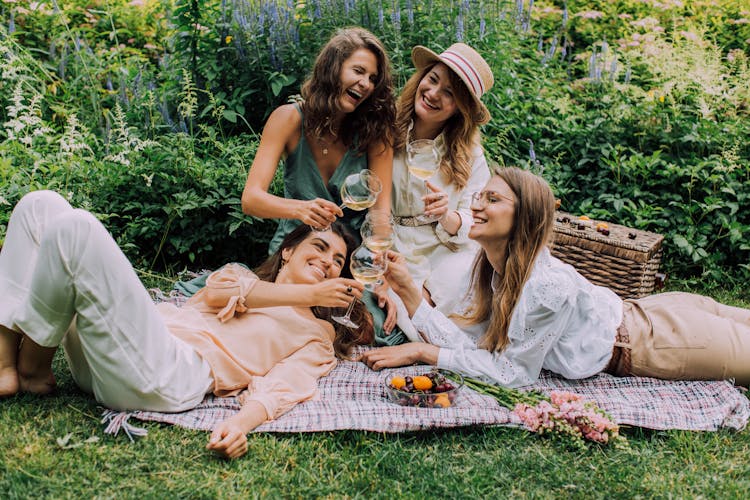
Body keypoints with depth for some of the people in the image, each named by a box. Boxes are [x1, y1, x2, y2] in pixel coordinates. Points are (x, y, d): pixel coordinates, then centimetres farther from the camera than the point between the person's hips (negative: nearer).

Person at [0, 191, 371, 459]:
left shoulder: (316, 336, 17)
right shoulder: (241, 274, 31)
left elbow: (280, 388, -3)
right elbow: (215, 292, 6)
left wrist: (241, 423, -26)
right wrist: (309, 293, 5)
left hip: (172, 375, -6)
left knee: (74, 228, -19)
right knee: (41, 205, 5)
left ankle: (34, 368, 0)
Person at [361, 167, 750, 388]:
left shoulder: (547, 285, -35)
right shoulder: (492, 269, -10)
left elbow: (514, 372, -27)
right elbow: (466, 341, -14)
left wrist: (423, 352, -27)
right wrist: (408, 290, -21)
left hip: (664, 340, -7)